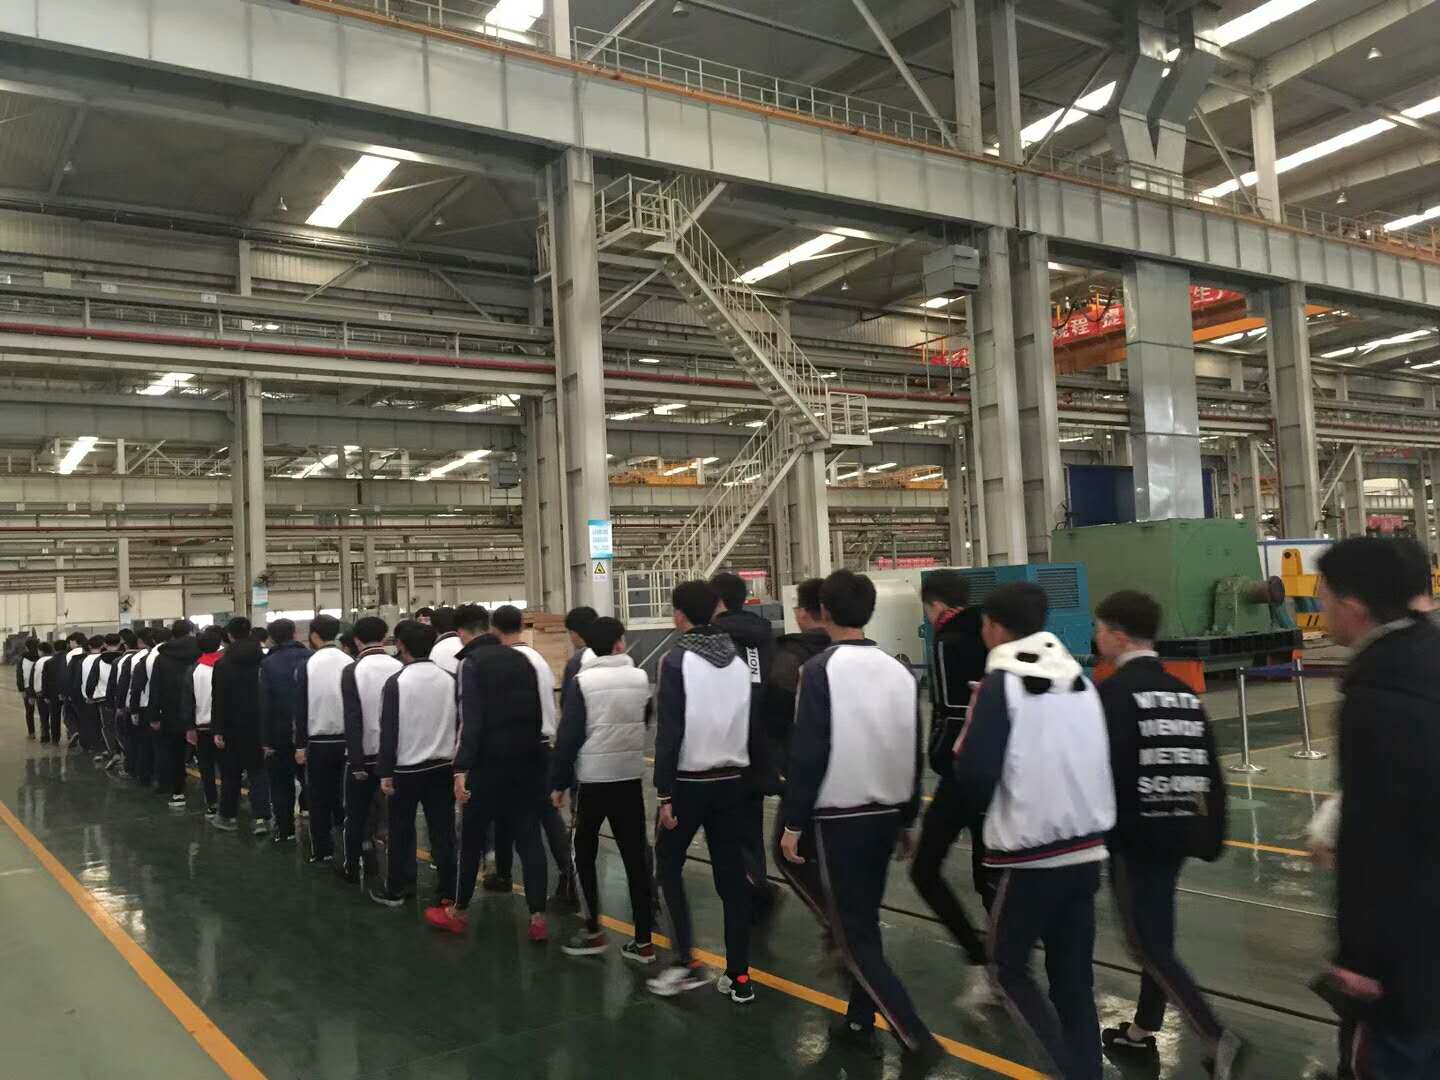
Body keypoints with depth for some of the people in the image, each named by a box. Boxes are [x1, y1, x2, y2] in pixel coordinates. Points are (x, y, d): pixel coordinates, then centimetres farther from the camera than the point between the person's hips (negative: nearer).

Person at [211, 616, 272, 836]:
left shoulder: (223, 664, -10)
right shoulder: (263, 661, -2)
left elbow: (218, 700, -12)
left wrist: (216, 730, -8)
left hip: (232, 727, -2)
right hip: (259, 725, 2)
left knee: (231, 772, 11)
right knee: (258, 770, 7)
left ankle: (227, 816, 22)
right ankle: (260, 817, -5)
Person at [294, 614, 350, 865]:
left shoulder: (307, 665, -10)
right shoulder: (351, 663, -4)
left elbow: (300, 709, -7)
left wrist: (300, 745, 0)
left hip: (318, 742, -2)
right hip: (347, 740, 2)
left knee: (319, 798, 8)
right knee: (344, 796, 13)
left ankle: (322, 851, 12)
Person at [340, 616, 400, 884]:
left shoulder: (352, 672, -11)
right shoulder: (401, 668, -4)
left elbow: (353, 721, -15)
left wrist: (356, 761, -11)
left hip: (365, 756, -2)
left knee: (356, 815, 14)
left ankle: (352, 868, 24)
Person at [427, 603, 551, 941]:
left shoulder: (471, 663, -9)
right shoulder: (521, 659, 11)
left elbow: (470, 720, -19)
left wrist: (461, 768, -20)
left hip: (490, 764, -5)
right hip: (527, 761, 5)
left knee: (472, 837, 10)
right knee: (529, 838, 6)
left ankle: (458, 913, 24)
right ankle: (538, 917, 2)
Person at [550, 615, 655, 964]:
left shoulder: (582, 681, -10)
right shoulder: (641, 678, 1)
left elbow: (568, 735, -9)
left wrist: (558, 782, -2)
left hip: (593, 780, -3)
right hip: (631, 777, 3)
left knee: (585, 854, 14)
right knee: (634, 856, 6)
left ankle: (593, 931, 15)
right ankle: (643, 940, 7)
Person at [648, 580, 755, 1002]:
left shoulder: (678, 661, -12)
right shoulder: (739, 660, 5)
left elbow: (669, 732, -15)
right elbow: (751, 725, 7)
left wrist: (664, 792, -12)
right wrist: (741, 771, 15)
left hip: (690, 782, -5)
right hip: (732, 781, 5)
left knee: (669, 863, 12)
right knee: (732, 874, 9)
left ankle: (687, 961, 5)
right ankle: (739, 976, 12)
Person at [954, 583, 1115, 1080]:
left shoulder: (1001, 684, -13)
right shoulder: (1079, 678, 5)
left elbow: (975, 773, -16)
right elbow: (1103, 759, 11)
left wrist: (980, 803, 4)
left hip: (1031, 856, -6)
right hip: (1087, 849, 6)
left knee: (1008, 968, 11)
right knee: (1074, 977, 15)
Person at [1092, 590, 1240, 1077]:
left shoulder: (1113, 693, -14)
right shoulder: (1184, 693, 9)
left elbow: (1102, 771, -18)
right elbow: (1211, 775, 11)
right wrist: (1211, 837, 18)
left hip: (1134, 835, -8)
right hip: (1177, 830, 8)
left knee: (1148, 944, 1)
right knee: (1158, 934, 19)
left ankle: (1219, 1039, -7)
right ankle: (1142, 1032, 31)